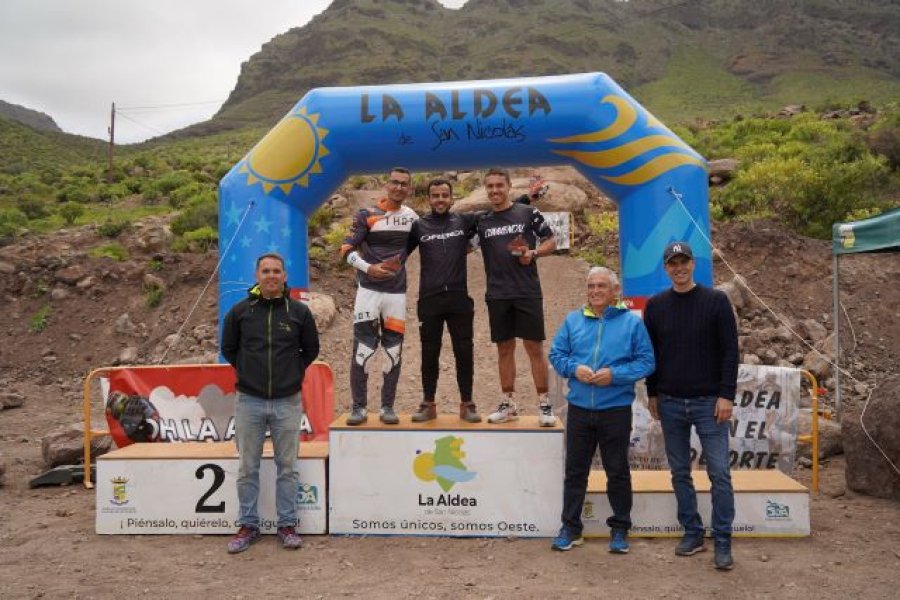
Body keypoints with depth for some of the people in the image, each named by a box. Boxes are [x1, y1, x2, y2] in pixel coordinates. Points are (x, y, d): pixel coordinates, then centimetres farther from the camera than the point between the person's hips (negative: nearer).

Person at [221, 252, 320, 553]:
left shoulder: (299, 311, 0)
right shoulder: (240, 311, 1)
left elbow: (311, 349, 12)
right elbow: (228, 348, 13)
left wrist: (292, 373, 6)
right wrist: (248, 372, 7)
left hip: (287, 402, 0)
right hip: (249, 401, 1)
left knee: (287, 467, 7)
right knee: (247, 468, 8)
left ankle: (287, 525, 19)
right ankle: (248, 526, 21)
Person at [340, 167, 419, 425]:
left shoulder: (412, 217, 9)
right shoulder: (367, 215, -3)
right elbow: (347, 249, -6)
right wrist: (368, 268, -20)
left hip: (397, 292, 3)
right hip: (369, 290, -3)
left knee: (393, 350, 4)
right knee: (362, 348, -4)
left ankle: (387, 407, 15)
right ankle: (359, 407, 7)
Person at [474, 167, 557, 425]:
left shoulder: (528, 213, 1)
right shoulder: (482, 222, 10)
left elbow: (551, 241, 4)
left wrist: (533, 253, -12)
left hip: (527, 292, -3)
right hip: (497, 295, 3)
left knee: (535, 347, -1)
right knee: (504, 348, 10)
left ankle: (544, 405, 7)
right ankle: (508, 404, 19)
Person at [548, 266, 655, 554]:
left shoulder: (632, 322, -3)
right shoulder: (573, 320, 6)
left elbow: (646, 362, -6)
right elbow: (556, 354, 7)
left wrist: (615, 374, -18)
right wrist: (573, 368, -12)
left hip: (616, 409, -2)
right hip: (579, 409, 3)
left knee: (617, 471, 11)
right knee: (575, 470, 11)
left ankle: (620, 529, 27)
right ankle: (570, 528, 24)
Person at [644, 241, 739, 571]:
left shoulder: (716, 301, -3)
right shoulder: (656, 305, 5)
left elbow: (730, 351, -5)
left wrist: (726, 395, -10)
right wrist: (652, 394, 8)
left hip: (709, 402, -3)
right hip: (670, 404, 3)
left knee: (719, 473, -3)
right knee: (680, 472, 10)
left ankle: (722, 542, 8)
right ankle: (692, 533, 23)